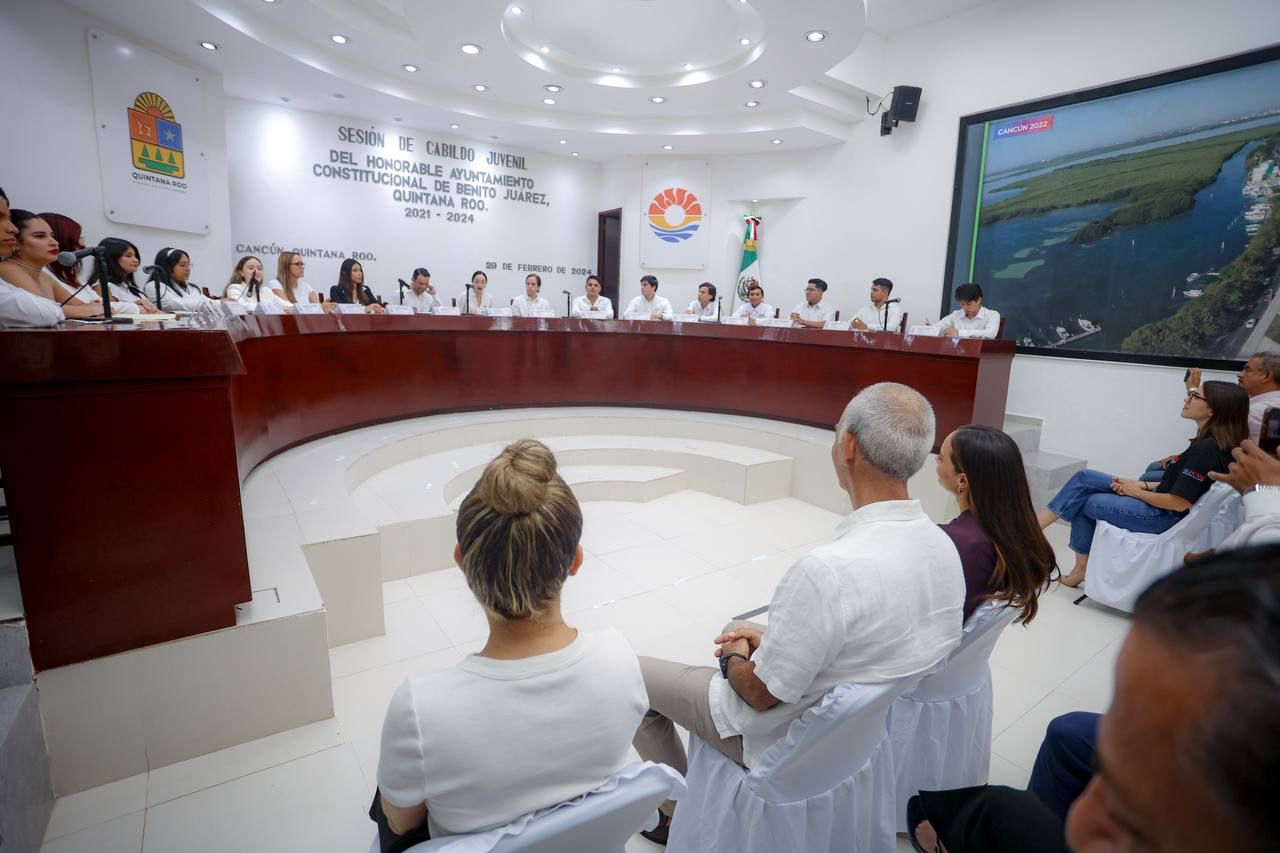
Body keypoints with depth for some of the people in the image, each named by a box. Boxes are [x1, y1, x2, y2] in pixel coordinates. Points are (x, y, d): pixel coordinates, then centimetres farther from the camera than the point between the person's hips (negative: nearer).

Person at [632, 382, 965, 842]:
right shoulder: (944, 546, -11)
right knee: (735, 629, 29)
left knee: (630, 675, 9)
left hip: (790, 738, -7)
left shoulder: (828, 569, -37)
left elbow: (761, 693, -25)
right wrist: (769, 639, 2)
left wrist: (735, 657, -2)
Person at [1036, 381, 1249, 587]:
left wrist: (1137, 492, -9)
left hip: (1165, 517, -9)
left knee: (1085, 503, 0)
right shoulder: (1209, 442, 6)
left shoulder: (1207, 449, -23)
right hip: (1161, 504, 9)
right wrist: (1144, 485, 2)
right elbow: (1177, 485, 13)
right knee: (1084, 477, 1)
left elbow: (1179, 503, -23)